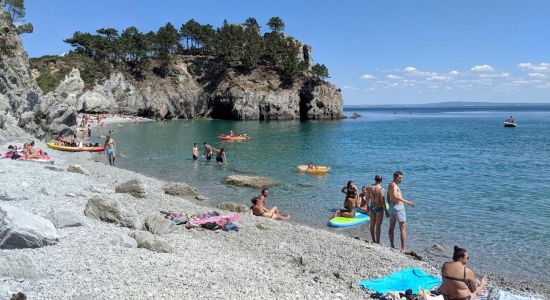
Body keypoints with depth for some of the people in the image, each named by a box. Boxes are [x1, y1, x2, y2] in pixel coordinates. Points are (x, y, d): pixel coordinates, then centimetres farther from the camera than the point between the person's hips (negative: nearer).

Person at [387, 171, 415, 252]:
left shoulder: (390, 185, 13)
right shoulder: (394, 185, -17)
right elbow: (395, 196, -33)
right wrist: (407, 202, -35)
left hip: (392, 206, 9)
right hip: (398, 207, -9)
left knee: (391, 227, 14)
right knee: (402, 228, -3)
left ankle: (392, 246, 21)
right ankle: (403, 248, -3)